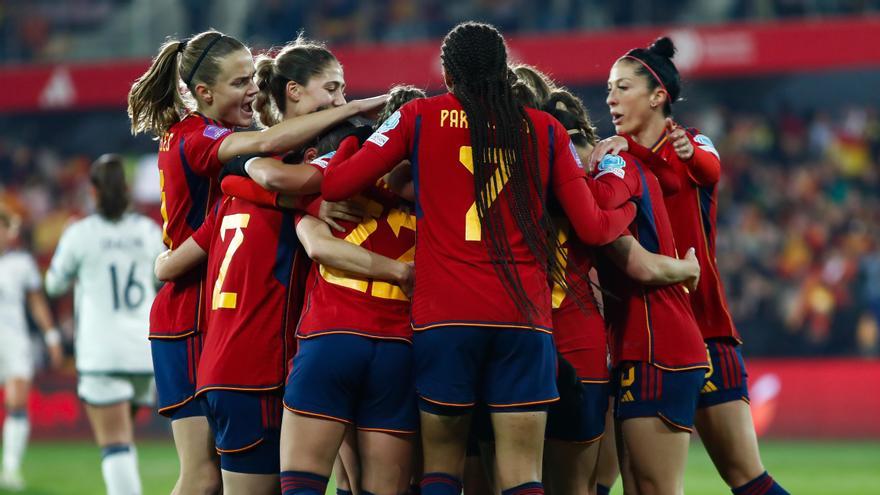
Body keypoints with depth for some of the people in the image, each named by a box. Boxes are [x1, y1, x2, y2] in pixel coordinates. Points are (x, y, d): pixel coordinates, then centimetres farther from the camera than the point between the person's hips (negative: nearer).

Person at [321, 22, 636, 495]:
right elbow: (592, 228, 10)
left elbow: (334, 184, 4)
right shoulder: (546, 130, 10)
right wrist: (630, 206, 32)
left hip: (443, 314, -1)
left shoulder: (420, 117, 6)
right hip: (525, 316, 1)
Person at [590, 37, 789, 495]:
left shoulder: (694, 145, 2)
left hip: (702, 327, -2)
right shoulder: (616, 155, 9)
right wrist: (612, 154, -28)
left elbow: (709, 170, -22)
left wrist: (690, 154, -46)